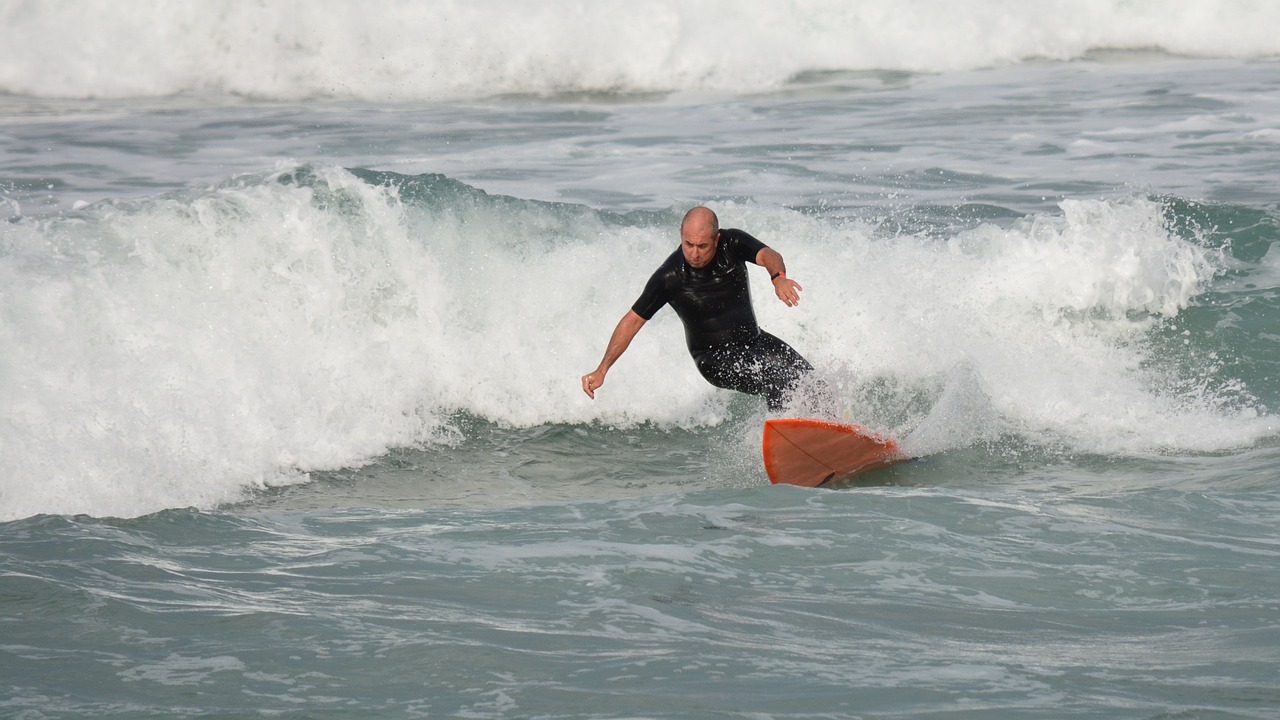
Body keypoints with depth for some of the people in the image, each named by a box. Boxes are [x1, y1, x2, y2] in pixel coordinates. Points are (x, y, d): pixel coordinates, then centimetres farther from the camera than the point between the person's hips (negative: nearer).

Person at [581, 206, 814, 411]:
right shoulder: (669, 277, -19)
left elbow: (767, 255, -29)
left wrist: (779, 278, -54)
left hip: (754, 340, 4)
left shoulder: (733, 243, -13)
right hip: (715, 358, -4)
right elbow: (633, 320, -13)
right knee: (774, 379, -28)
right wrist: (602, 370, -16)